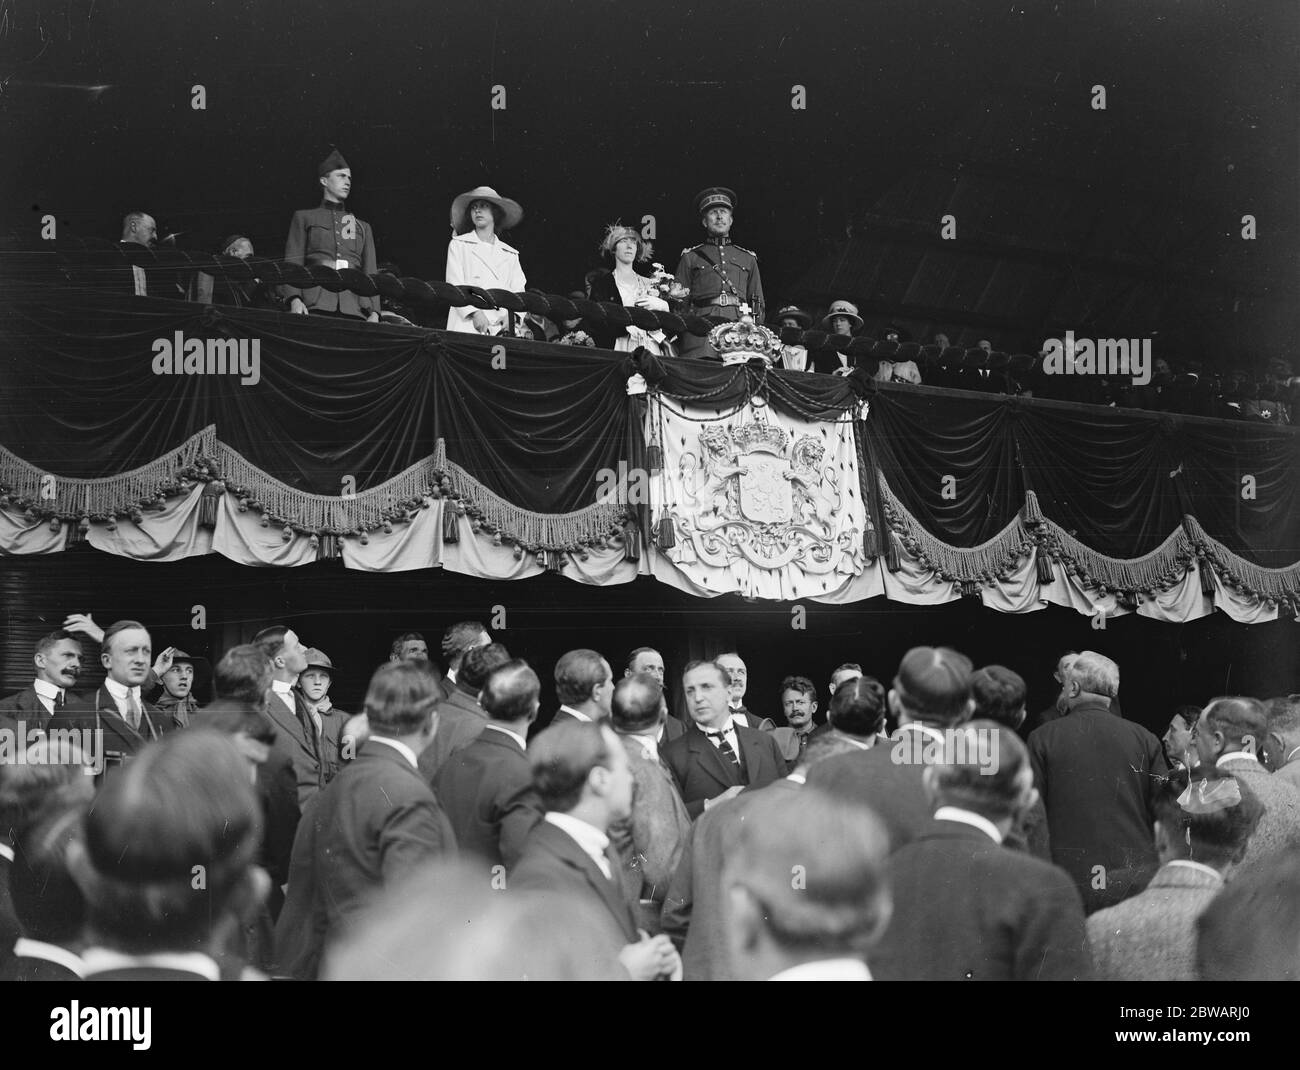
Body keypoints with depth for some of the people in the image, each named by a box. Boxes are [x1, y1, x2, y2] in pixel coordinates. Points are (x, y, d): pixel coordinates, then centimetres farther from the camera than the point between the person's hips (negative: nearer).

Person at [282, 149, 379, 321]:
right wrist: (294, 299, -10)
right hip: (316, 305, -2)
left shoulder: (363, 227, 28)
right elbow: (292, 262, 9)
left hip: (354, 308, 2)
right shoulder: (304, 218, 20)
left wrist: (374, 313, 1)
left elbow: (370, 273, 19)